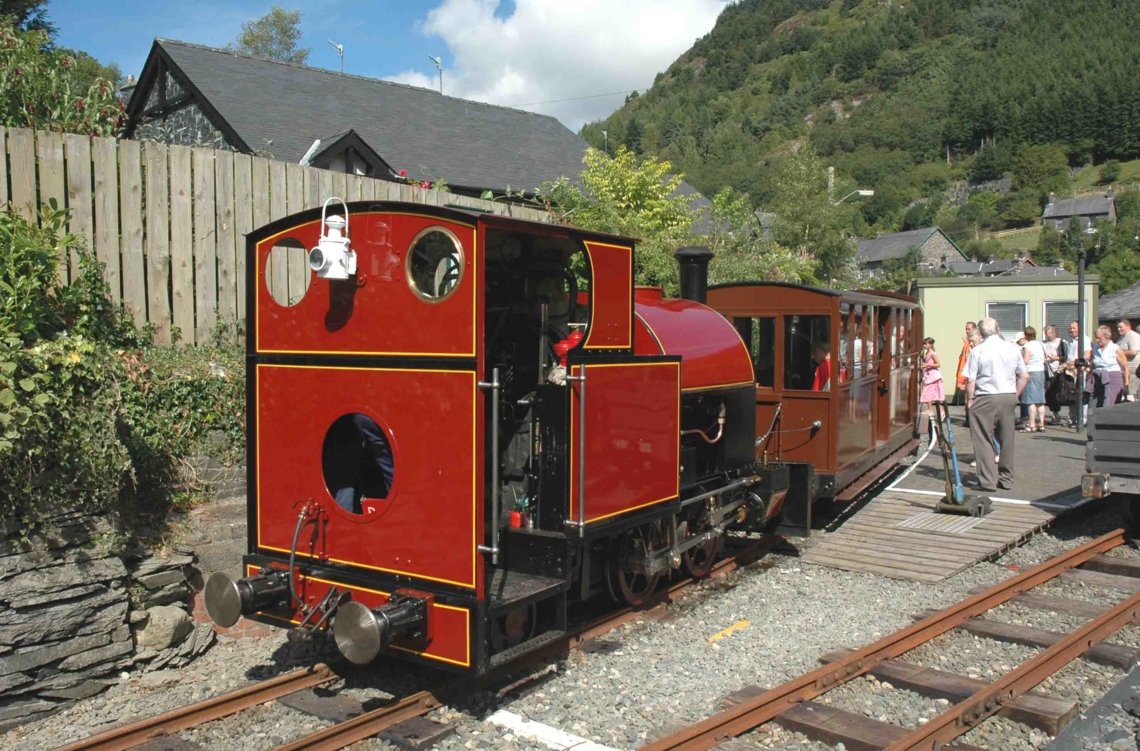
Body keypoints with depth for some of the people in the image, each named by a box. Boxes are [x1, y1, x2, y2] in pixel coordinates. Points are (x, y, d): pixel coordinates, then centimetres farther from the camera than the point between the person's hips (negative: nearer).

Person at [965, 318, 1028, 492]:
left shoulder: (977, 351, -9)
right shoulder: (1012, 349, 4)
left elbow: (970, 381, -11)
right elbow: (1024, 376, 9)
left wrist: (970, 400, 1)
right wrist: (1015, 395, 16)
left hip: (985, 399, -4)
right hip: (1008, 397, 5)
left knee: (984, 440, 3)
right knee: (1006, 439, 13)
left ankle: (988, 481, 1)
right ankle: (1007, 479, 22)